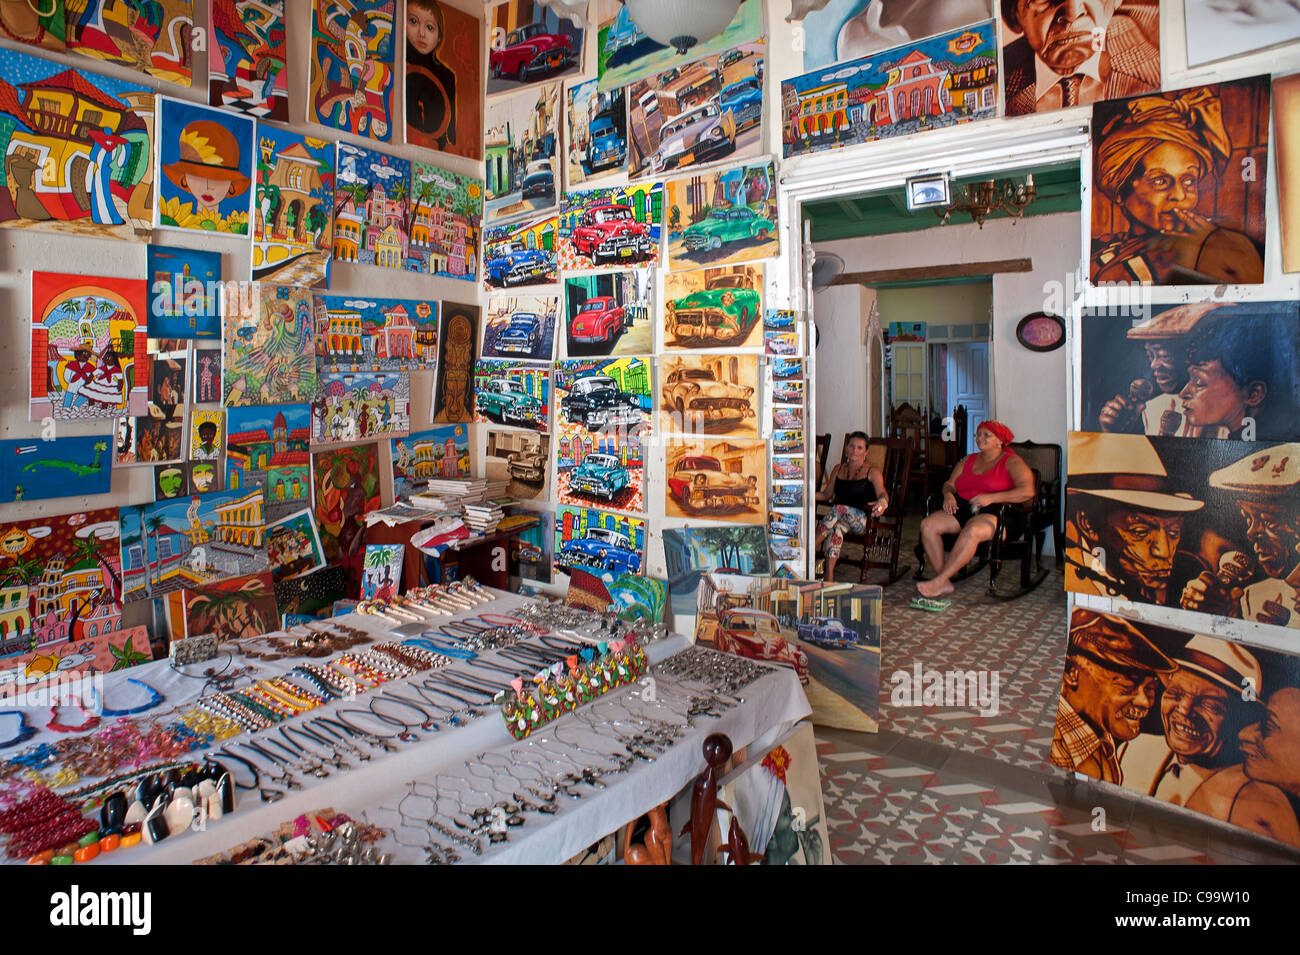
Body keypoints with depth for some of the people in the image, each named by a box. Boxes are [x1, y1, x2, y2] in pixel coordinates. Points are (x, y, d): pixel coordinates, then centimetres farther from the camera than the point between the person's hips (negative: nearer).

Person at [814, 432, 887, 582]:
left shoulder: (872, 472, 6)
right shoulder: (838, 469, 20)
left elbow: (882, 493, -11)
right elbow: (826, 494, 20)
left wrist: (882, 502, -37)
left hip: (863, 520, -3)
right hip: (839, 518, 4)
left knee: (838, 509, -35)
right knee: (837, 528, -34)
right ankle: (829, 575, -40)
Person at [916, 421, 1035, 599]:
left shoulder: (1012, 462, 4)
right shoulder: (968, 460, 23)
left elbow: (1027, 491, -10)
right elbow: (949, 484, 22)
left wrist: (991, 498, -19)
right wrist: (948, 494, -3)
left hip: (995, 513, -6)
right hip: (962, 509, 6)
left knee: (972, 530, -40)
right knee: (928, 524, -21)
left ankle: (938, 581, -37)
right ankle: (945, 583, -21)